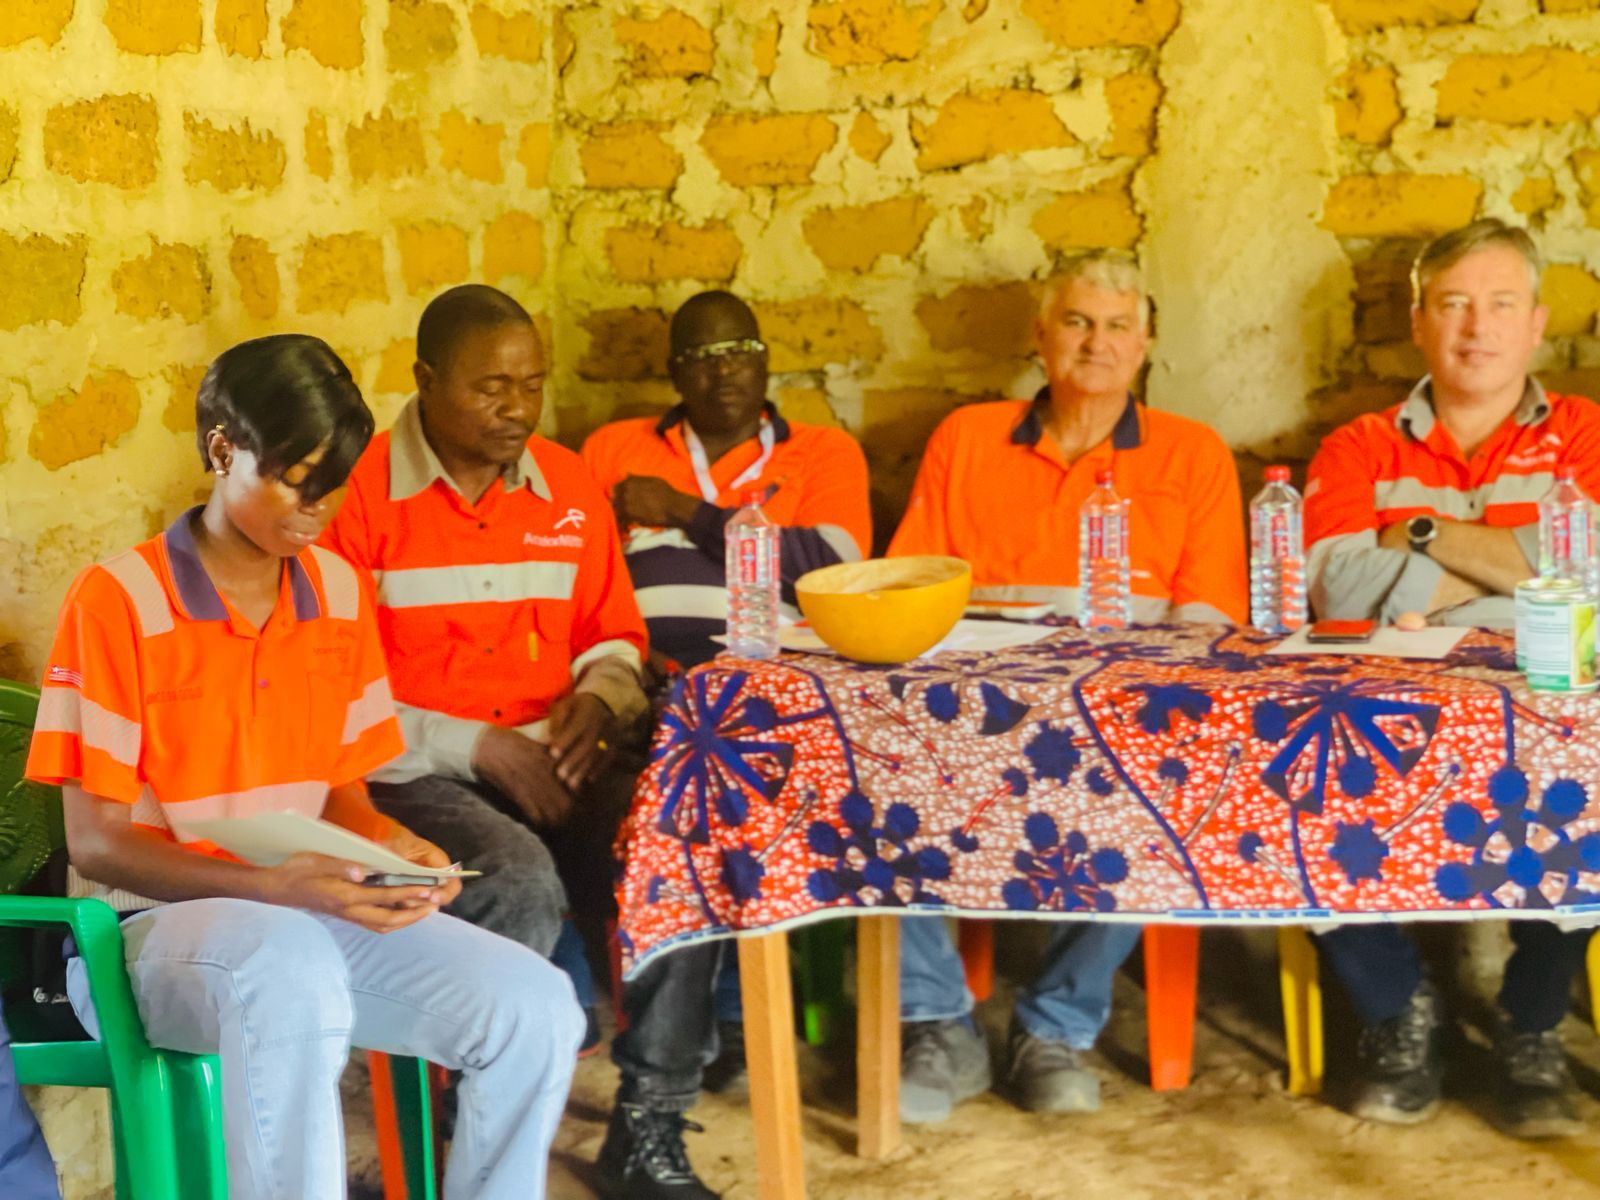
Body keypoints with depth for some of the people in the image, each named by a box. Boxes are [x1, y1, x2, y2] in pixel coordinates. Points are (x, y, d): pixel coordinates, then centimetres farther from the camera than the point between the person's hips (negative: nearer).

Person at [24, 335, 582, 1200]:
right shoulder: (120, 599, -10)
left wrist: (388, 846, -10)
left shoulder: (338, 592, 8)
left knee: (537, 1010, -17)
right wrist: (272, 885, -25)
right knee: (291, 974, -41)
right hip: (159, 921, -5)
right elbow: (98, 844, -11)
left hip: (317, 912, 6)